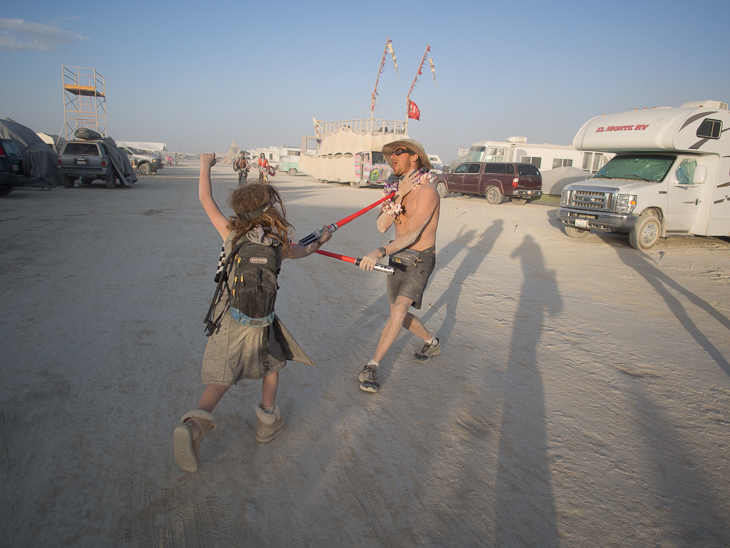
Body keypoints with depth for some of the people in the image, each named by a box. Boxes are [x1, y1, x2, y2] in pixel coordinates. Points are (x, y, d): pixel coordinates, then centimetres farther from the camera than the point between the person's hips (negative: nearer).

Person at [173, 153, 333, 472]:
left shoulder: (231, 233, -4)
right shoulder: (280, 245, -5)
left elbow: (206, 200, 7)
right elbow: (301, 251, 17)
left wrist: (205, 166, 22)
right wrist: (320, 241, 38)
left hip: (228, 319, 2)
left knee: (220, 378, 7)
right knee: (272, 362, 24)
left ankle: (195, 424, -15)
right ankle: (268, 420, 31)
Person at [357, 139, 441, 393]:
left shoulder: (427, 191, -18)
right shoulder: (397, 189, 4)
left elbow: (412, 234, -29)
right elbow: (382, 226, -8)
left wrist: (379, 252, -41)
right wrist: (399, 196, -20)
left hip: (420, 259, -7)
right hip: (398, 257, 8)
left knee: (399, 310, -22)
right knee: (400, 315, 13)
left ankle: (371, 367, -14)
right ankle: (432, 343, 39)